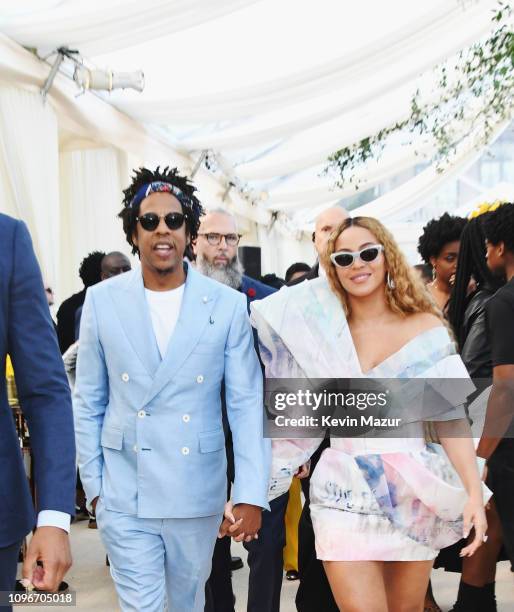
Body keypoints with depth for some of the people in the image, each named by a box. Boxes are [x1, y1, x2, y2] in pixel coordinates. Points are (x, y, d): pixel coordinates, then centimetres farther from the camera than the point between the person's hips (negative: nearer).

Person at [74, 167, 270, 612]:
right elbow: (88, 403, 5)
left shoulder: (228, 305, -4)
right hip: (124, 497, -1)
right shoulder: (102, 300, -2)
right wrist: (93, 484, 3)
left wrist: (251, 494, -10)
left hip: (199, 496, 1)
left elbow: (246, 403, -4)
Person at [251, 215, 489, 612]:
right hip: (346, 496, 0)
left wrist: (474, 493, -12)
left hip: (415, 494, 1)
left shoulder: (426, 327, 0)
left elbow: (452, 418, -3)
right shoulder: (324, 332, 2)